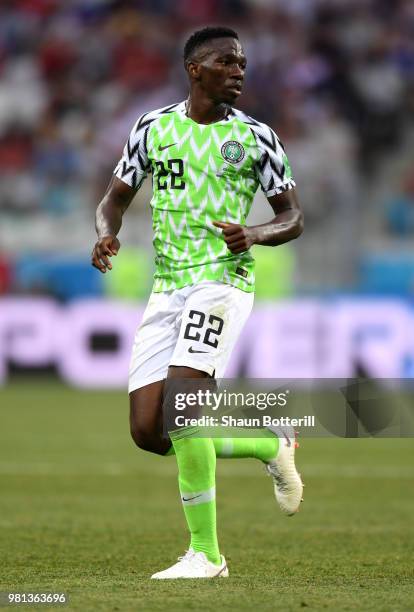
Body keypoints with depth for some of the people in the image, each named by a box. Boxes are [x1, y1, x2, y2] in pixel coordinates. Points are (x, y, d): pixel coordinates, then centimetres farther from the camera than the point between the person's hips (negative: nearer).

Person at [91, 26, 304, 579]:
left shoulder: (256, 137, 2)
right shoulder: (153, 128, 10)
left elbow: (293, 218, 6)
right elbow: (115, 199, 16)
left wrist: (255, 234, -16)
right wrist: (107, 236, -7)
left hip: (222, 279, -5)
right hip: (167, 287, 5)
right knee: (148, 431, -3)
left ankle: (205, 554, -12)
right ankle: (271, 446, 19)